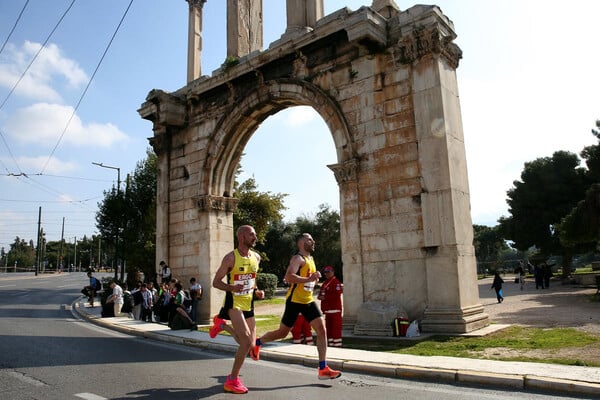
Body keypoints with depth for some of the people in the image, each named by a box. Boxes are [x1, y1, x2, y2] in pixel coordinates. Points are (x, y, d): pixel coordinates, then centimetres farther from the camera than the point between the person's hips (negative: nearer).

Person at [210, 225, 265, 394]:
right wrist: (232, 288, -28)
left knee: (250, 345, 10)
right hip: (234, 303, -6)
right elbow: (216, 282, -10)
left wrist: (257, 291, 3)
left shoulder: (256, 257, 4)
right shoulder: (231, 257, -13)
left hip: (249, 304, 7)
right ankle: (232, 381, 0)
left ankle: (222, 324, 32)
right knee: (247, 342, -18)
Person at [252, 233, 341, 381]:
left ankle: (323, 369, -2)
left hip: (308, 300, 8)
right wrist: (309, 279, -31)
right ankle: (257, 343, 32)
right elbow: (288, 276, -29)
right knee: (283, 332, 6)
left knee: (322, 330, -6)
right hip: (295, 300, -7)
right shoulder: (298, 259, -13)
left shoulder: (311, 259, 15)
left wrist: (315, 277, 12)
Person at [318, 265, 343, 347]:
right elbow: (322, 293, 25)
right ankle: (330, 345, 20)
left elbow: (337, 294, -19)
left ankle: (337, 345, -5)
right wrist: (320, 296, 1)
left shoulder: (336, 282, -9)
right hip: (327, 310, 9)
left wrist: (325, 297, -15)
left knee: (336, 329, -8)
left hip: (335, 310, -9)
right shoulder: (325, 283, 19)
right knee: (328, 329, 13)